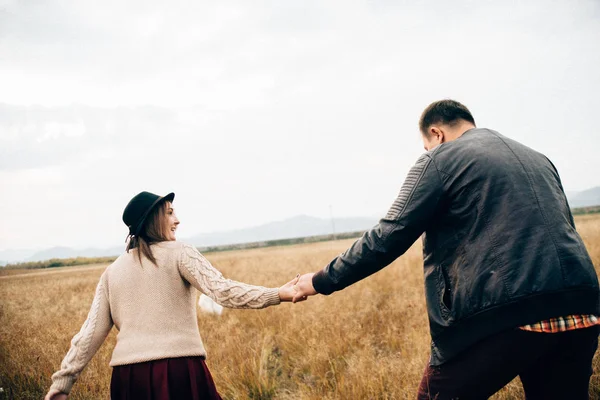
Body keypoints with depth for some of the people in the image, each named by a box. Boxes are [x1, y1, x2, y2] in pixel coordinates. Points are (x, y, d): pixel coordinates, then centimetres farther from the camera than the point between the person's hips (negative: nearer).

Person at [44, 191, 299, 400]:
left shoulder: (112, 272, 15)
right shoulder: (179, 253, 2)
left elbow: (90, 334, 9)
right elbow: (222, 290, -14)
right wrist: (277, 294, -17)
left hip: (128, 375, 5)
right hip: (179, 371, -4)